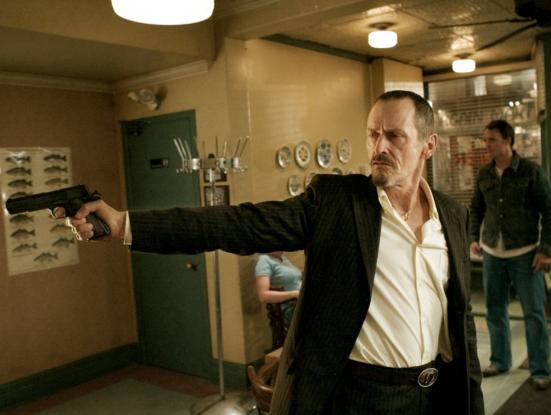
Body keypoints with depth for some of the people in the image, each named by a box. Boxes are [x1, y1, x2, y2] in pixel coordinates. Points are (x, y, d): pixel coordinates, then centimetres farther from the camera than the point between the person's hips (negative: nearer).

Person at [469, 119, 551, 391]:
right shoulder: (484, 174, 4)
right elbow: (476, 208, 15)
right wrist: (474, 237, 3)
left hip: (524, 253, -4)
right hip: (492, 253, 4)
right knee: (495, 310, 12)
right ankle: (499, 361, 27)